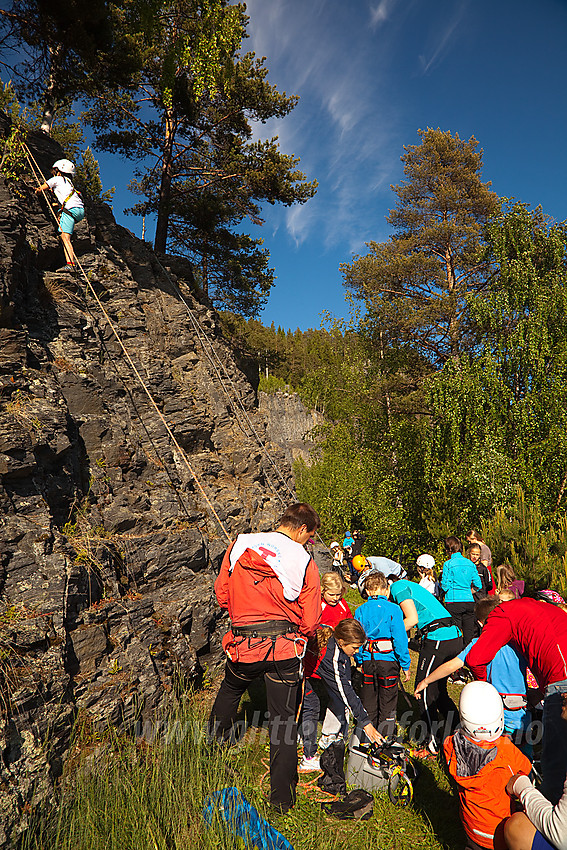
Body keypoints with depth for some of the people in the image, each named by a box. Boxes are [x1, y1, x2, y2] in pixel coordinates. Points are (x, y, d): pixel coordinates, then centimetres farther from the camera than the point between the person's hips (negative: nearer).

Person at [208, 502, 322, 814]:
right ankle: (282, 797, 23)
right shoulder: (304, 560, -11)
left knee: (229, 691, 32)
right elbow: (310, 621, -8)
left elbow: (221, 593, 4)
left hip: (243, 645, 3)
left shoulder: (239, 545, -3)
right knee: (283, 719, 13)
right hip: (285, 648, -2)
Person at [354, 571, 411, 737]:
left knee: (368, 701, 17)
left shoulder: (360, 610, 0)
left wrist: (359, 661, 14)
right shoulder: (393, 609, -10)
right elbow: (400, 638, -11)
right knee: (388, 702, 11)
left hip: (368, 661, 3)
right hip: (388, 660, -3)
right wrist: (405, 664, -4)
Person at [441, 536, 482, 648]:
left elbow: (445, 586, -8)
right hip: (469, 601, 5)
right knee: (469, 633, 12)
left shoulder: (448, 564, -7)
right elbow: (478, 585, 9)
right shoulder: (470, 563, 6)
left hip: (454, 601, -5)